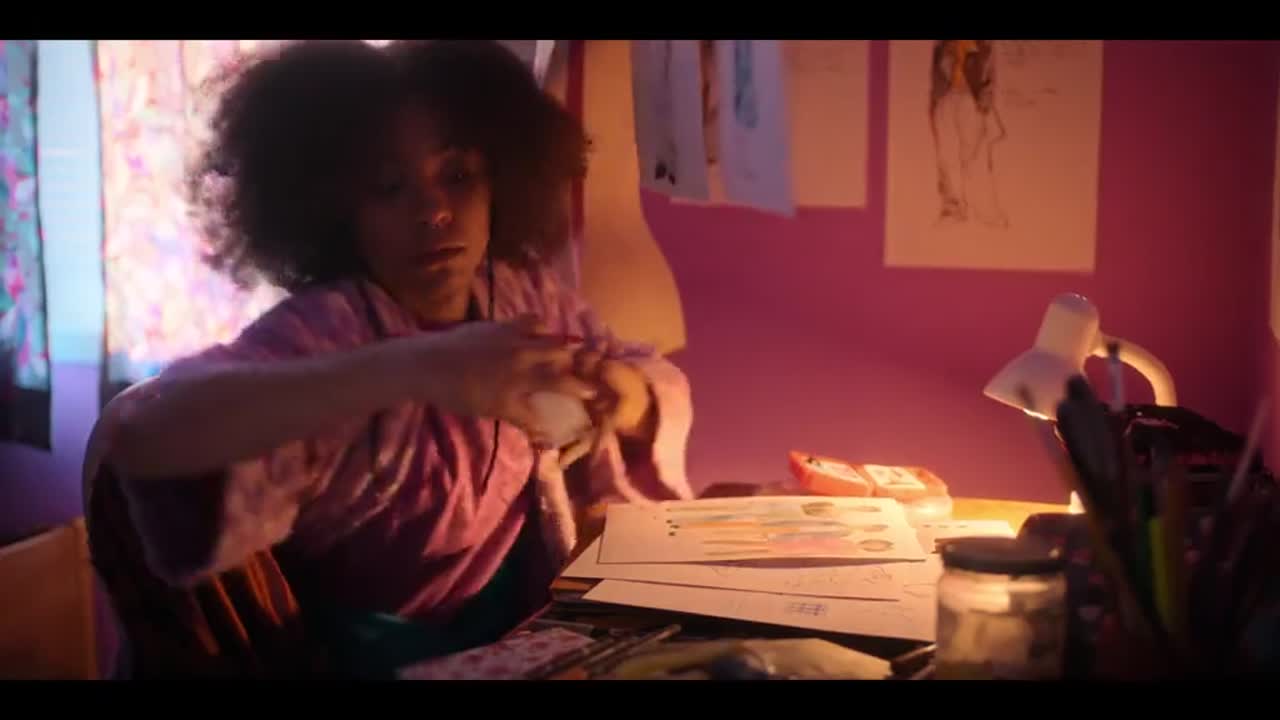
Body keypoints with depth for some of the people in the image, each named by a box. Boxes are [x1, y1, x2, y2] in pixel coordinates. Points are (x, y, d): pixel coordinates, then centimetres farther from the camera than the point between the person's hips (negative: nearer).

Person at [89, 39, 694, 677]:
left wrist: (625, 397, -18)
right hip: (393, 657, -6)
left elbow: (663, 387, 7)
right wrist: (417, 368, -46)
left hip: (532, 624, 6)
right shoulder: (319, 333, -20)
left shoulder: (523, 294, -2)